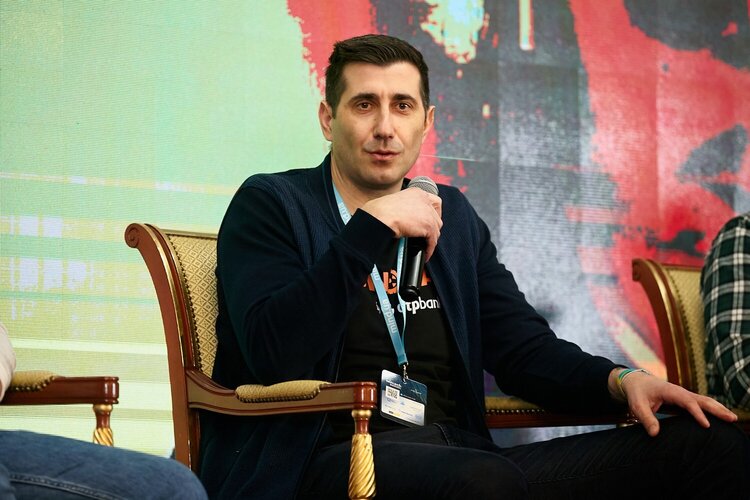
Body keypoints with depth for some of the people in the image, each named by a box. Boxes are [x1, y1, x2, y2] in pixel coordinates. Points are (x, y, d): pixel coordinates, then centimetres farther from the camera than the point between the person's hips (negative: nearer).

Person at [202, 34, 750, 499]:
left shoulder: (454, 218, 23)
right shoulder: (269, 204, 5)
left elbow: (523, 346, 20)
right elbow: (272, 351, -11)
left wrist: (621, 380, 0)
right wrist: (373, 226, -14)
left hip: (457, 453, 6)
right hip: (327, 454, -6)